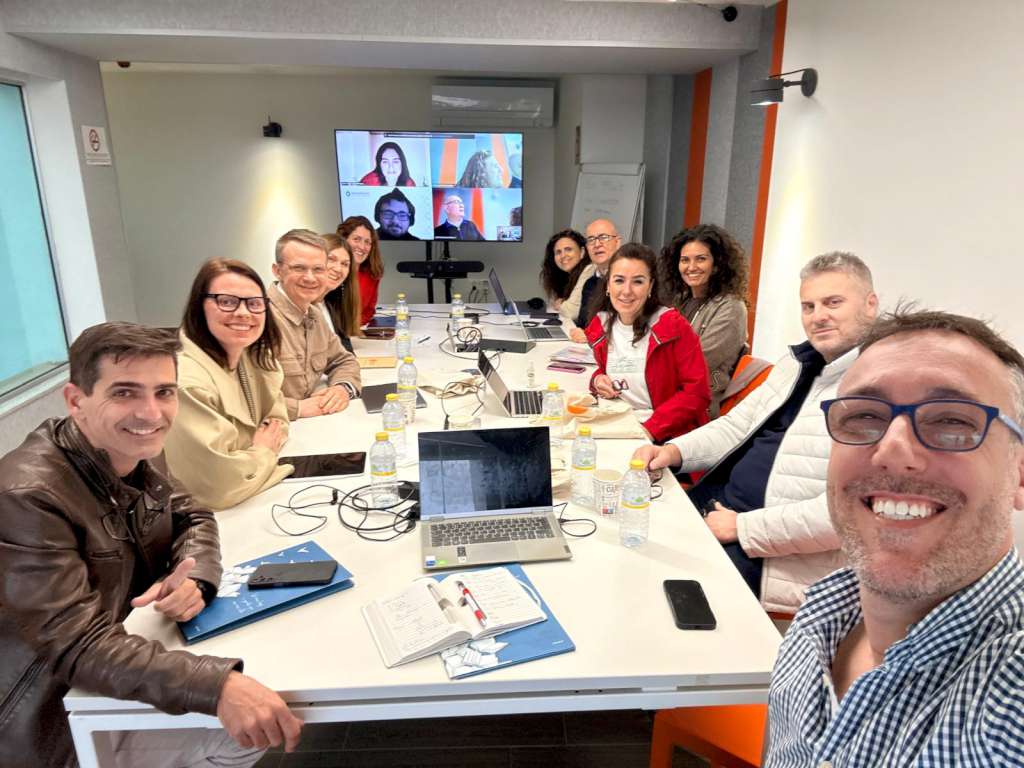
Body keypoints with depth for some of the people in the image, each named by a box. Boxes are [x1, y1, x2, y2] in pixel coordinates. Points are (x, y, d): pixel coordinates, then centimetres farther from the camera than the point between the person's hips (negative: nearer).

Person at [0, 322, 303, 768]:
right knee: (249, 724, -14)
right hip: (61, 719, -7)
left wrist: (194, 577, -18)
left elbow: (191, 517, 7)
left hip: (127, 669, 7)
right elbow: (79, 648, -34)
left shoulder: (136, 449, -6)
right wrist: (217, 685, -46)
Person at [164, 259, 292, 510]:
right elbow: (217, 486, -28)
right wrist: (263, 453, -11)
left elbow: (277, 425, 9)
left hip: (252, 503, 7)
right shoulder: (186, 382, -25)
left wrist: (260, 453, -11)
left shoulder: (255, 358, 1)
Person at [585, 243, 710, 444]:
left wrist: (650, 429, -19)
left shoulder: (673, 325, -10)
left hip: (668, 436, -4)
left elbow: (696, 392, -11)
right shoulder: (600, 326, 4)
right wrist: (598, 379, -1)